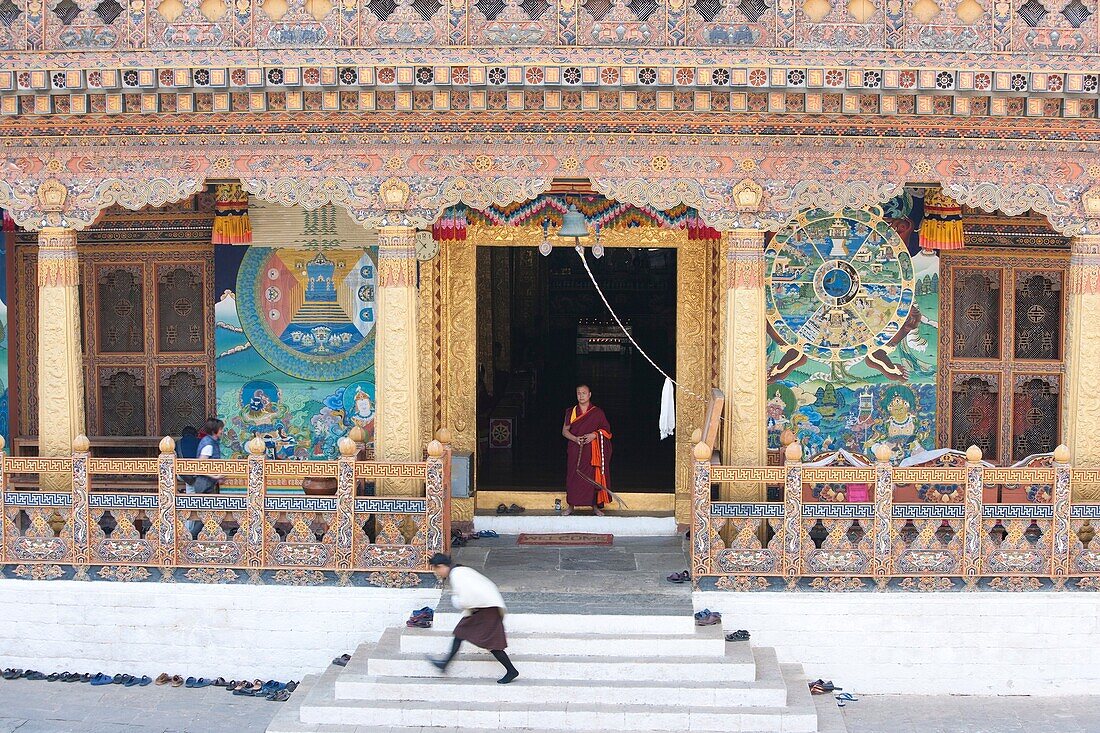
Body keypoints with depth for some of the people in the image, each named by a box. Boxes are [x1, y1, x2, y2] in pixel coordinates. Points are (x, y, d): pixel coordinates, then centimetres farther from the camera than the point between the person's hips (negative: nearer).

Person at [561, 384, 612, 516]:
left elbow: (606, 429, 5)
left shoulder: (598, 412, 3)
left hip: (592, 450, -1)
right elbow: (565, 431, 6)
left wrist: (594, 435, -13)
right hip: (575, 451, 1)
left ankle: (595, 506, 8)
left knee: (593, 477, -2)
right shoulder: (571, 412, 6)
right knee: (573, 476, -1)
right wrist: (575, 439, -12)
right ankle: (570, 506, 7)